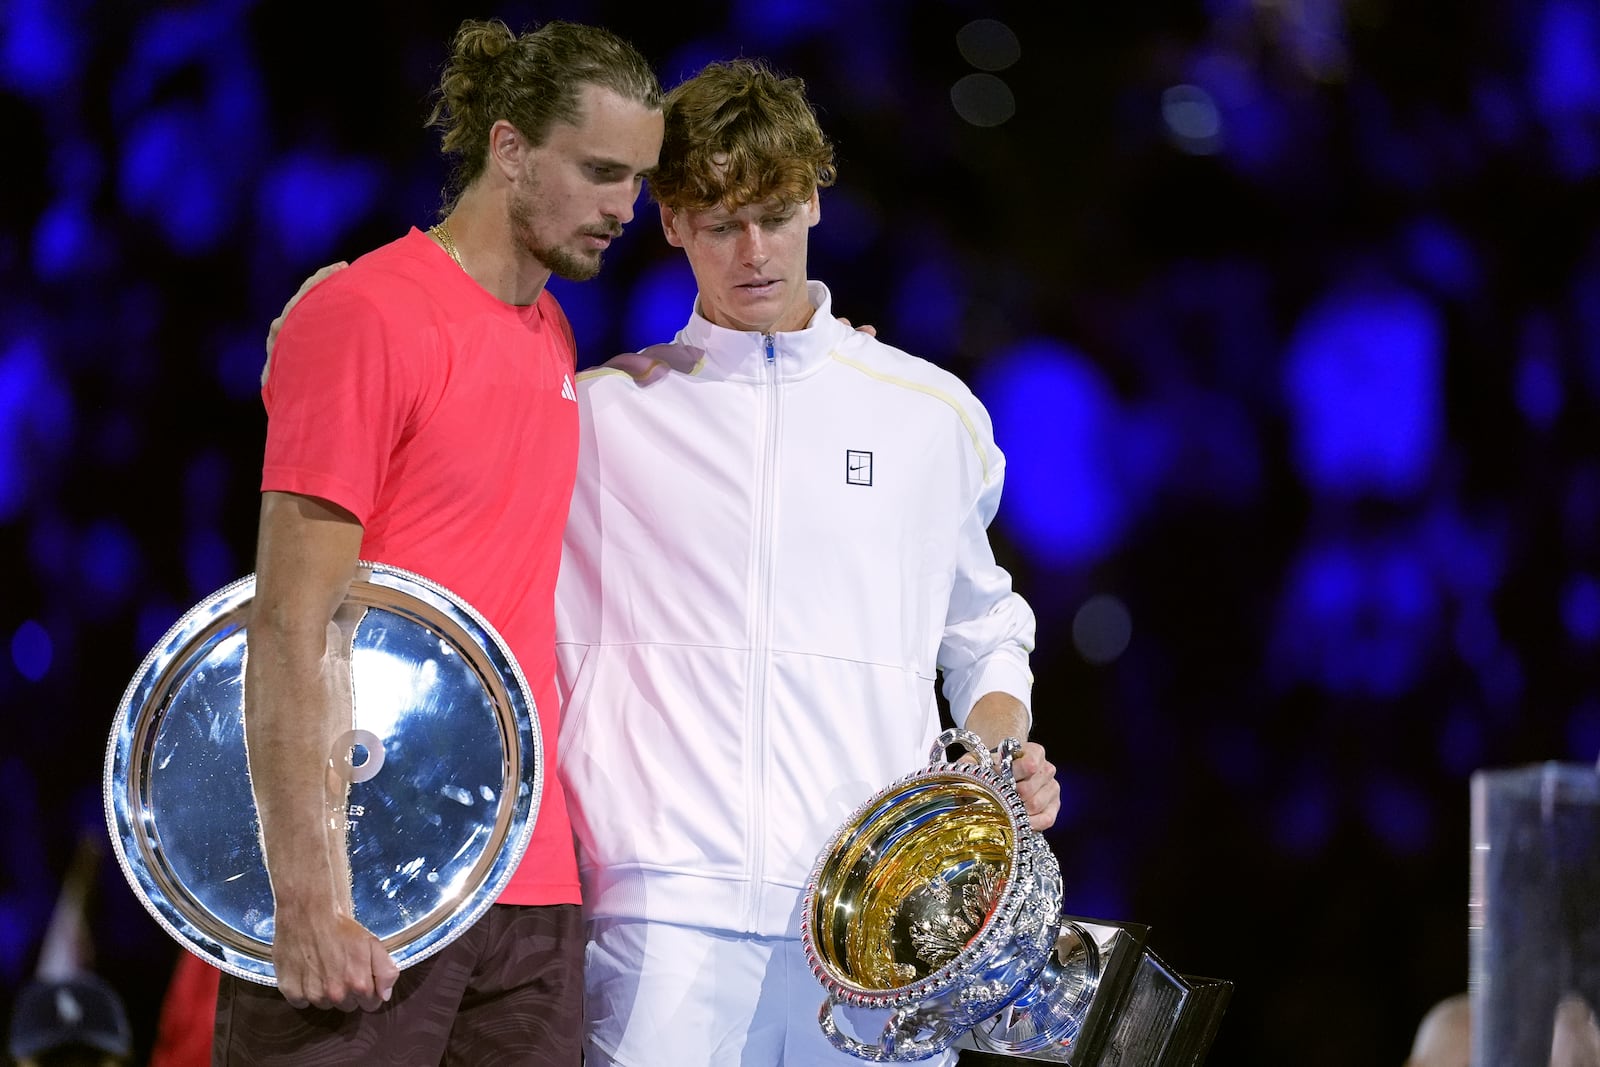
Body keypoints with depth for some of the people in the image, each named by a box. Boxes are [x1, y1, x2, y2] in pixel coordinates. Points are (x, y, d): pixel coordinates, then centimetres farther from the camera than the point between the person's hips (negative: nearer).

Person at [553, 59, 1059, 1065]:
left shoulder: (934, 414, 12)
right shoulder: (596, 413, 9)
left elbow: (982, 633, 23)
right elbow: (545, 651, 14)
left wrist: (1005, 751, 5)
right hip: (671, 904, -1)